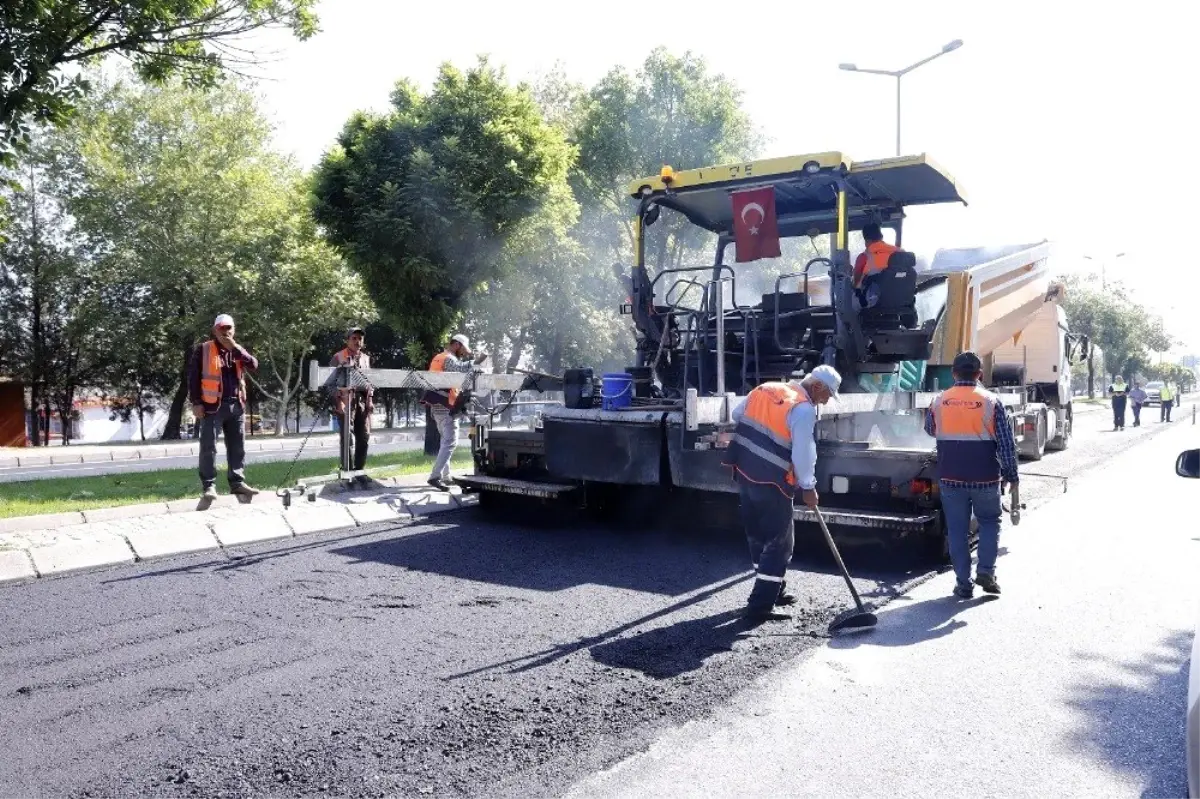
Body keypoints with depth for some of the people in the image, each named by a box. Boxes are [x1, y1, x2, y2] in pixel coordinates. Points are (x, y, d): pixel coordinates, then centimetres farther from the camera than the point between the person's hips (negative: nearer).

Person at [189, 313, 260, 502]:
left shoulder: (238, 350, 15)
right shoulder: (203, 349, 2)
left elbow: (254, 365, -1)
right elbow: (193, 377, -2)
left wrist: (234, 348, -9)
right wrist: (196, 402, -10)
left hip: (236, 405, 5)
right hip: (213, 405, -5)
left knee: (237, 447, 8)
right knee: (209, 447, -5)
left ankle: (237, 482, 15)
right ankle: (209, 486, -2)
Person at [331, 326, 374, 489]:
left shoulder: (366, 358, 16)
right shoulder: (338, 357, 0)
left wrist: (370, 400, 6)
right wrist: (338, 401, -14)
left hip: (362, 401, 5)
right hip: (345, 401, -5)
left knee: (364, 438, 3)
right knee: (347, 439, -4)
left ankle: (359, 472, 13)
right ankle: (347, 473, 2)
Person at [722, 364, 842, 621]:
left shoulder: (766, 388, 8)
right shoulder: (804, 409, -14)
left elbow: (737, 413, 19)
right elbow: (803, 453, -15)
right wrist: (808, 487, -3)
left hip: (744, 471, 8)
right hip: (770, 482, -8)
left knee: (757, 534, 18)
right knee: (780, 541, 3)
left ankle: (772, 590, 34)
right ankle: (761, 604, 2)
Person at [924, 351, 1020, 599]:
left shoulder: (939, 401, -1)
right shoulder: (991, 401, -7)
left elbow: (930, 430, 18)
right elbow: (1007, 443, -6)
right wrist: (1011, 475, 3)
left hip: (950, 478, 1)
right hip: (985, 477, -1)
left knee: (957, 529, 8)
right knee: (990, 522, 19)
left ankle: (963, 583, 10)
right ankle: (986, 570, 6)